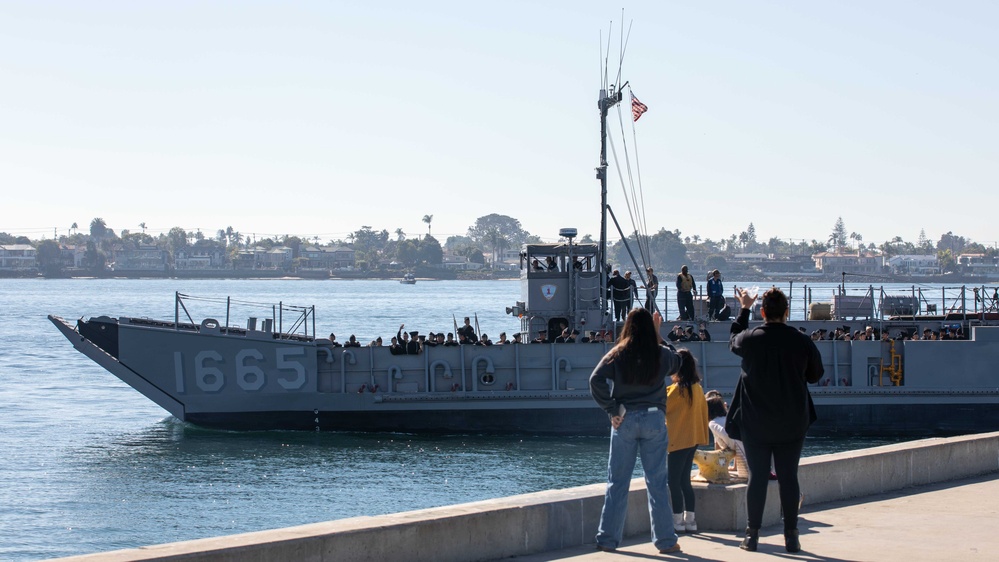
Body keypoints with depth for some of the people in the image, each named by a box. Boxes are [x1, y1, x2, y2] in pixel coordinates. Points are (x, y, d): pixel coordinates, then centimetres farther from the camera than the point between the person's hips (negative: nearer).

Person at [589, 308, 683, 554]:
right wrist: (658, 334, 24)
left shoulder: (618, 354, -4)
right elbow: (675, 363, 24)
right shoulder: (662, 354, 0)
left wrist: (611, 409, -9)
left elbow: (596, 380, -15)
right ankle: (665, 540, 6)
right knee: (657, 482, 5)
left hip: (625, 420, 0)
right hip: (654, 420, 0)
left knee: (617, 482, 6)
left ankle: (607, 539, 8)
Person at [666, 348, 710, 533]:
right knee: (684, 480, 13)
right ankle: (689, 520, 13)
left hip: (679, 440, -8)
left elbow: (662, 408, -8)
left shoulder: (677, 389, -16)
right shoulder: (697, 388, 8)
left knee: (674, 482, -2)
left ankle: (678, 522, -2)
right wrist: (704, 435, 18)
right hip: (693, 439, 8)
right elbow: (704, 412, 13)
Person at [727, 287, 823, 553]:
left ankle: (752, 534, 6)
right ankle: (791, 536, 6)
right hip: (792, 424, 0)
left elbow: (733, 341, 16)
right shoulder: (803, 342, -9)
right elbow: (816, 374, 6)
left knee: (757, 477, 5)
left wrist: (744, 309, 27)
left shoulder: (750, 339, -10)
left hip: (756, 423, 0)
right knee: (789, 477, 5)